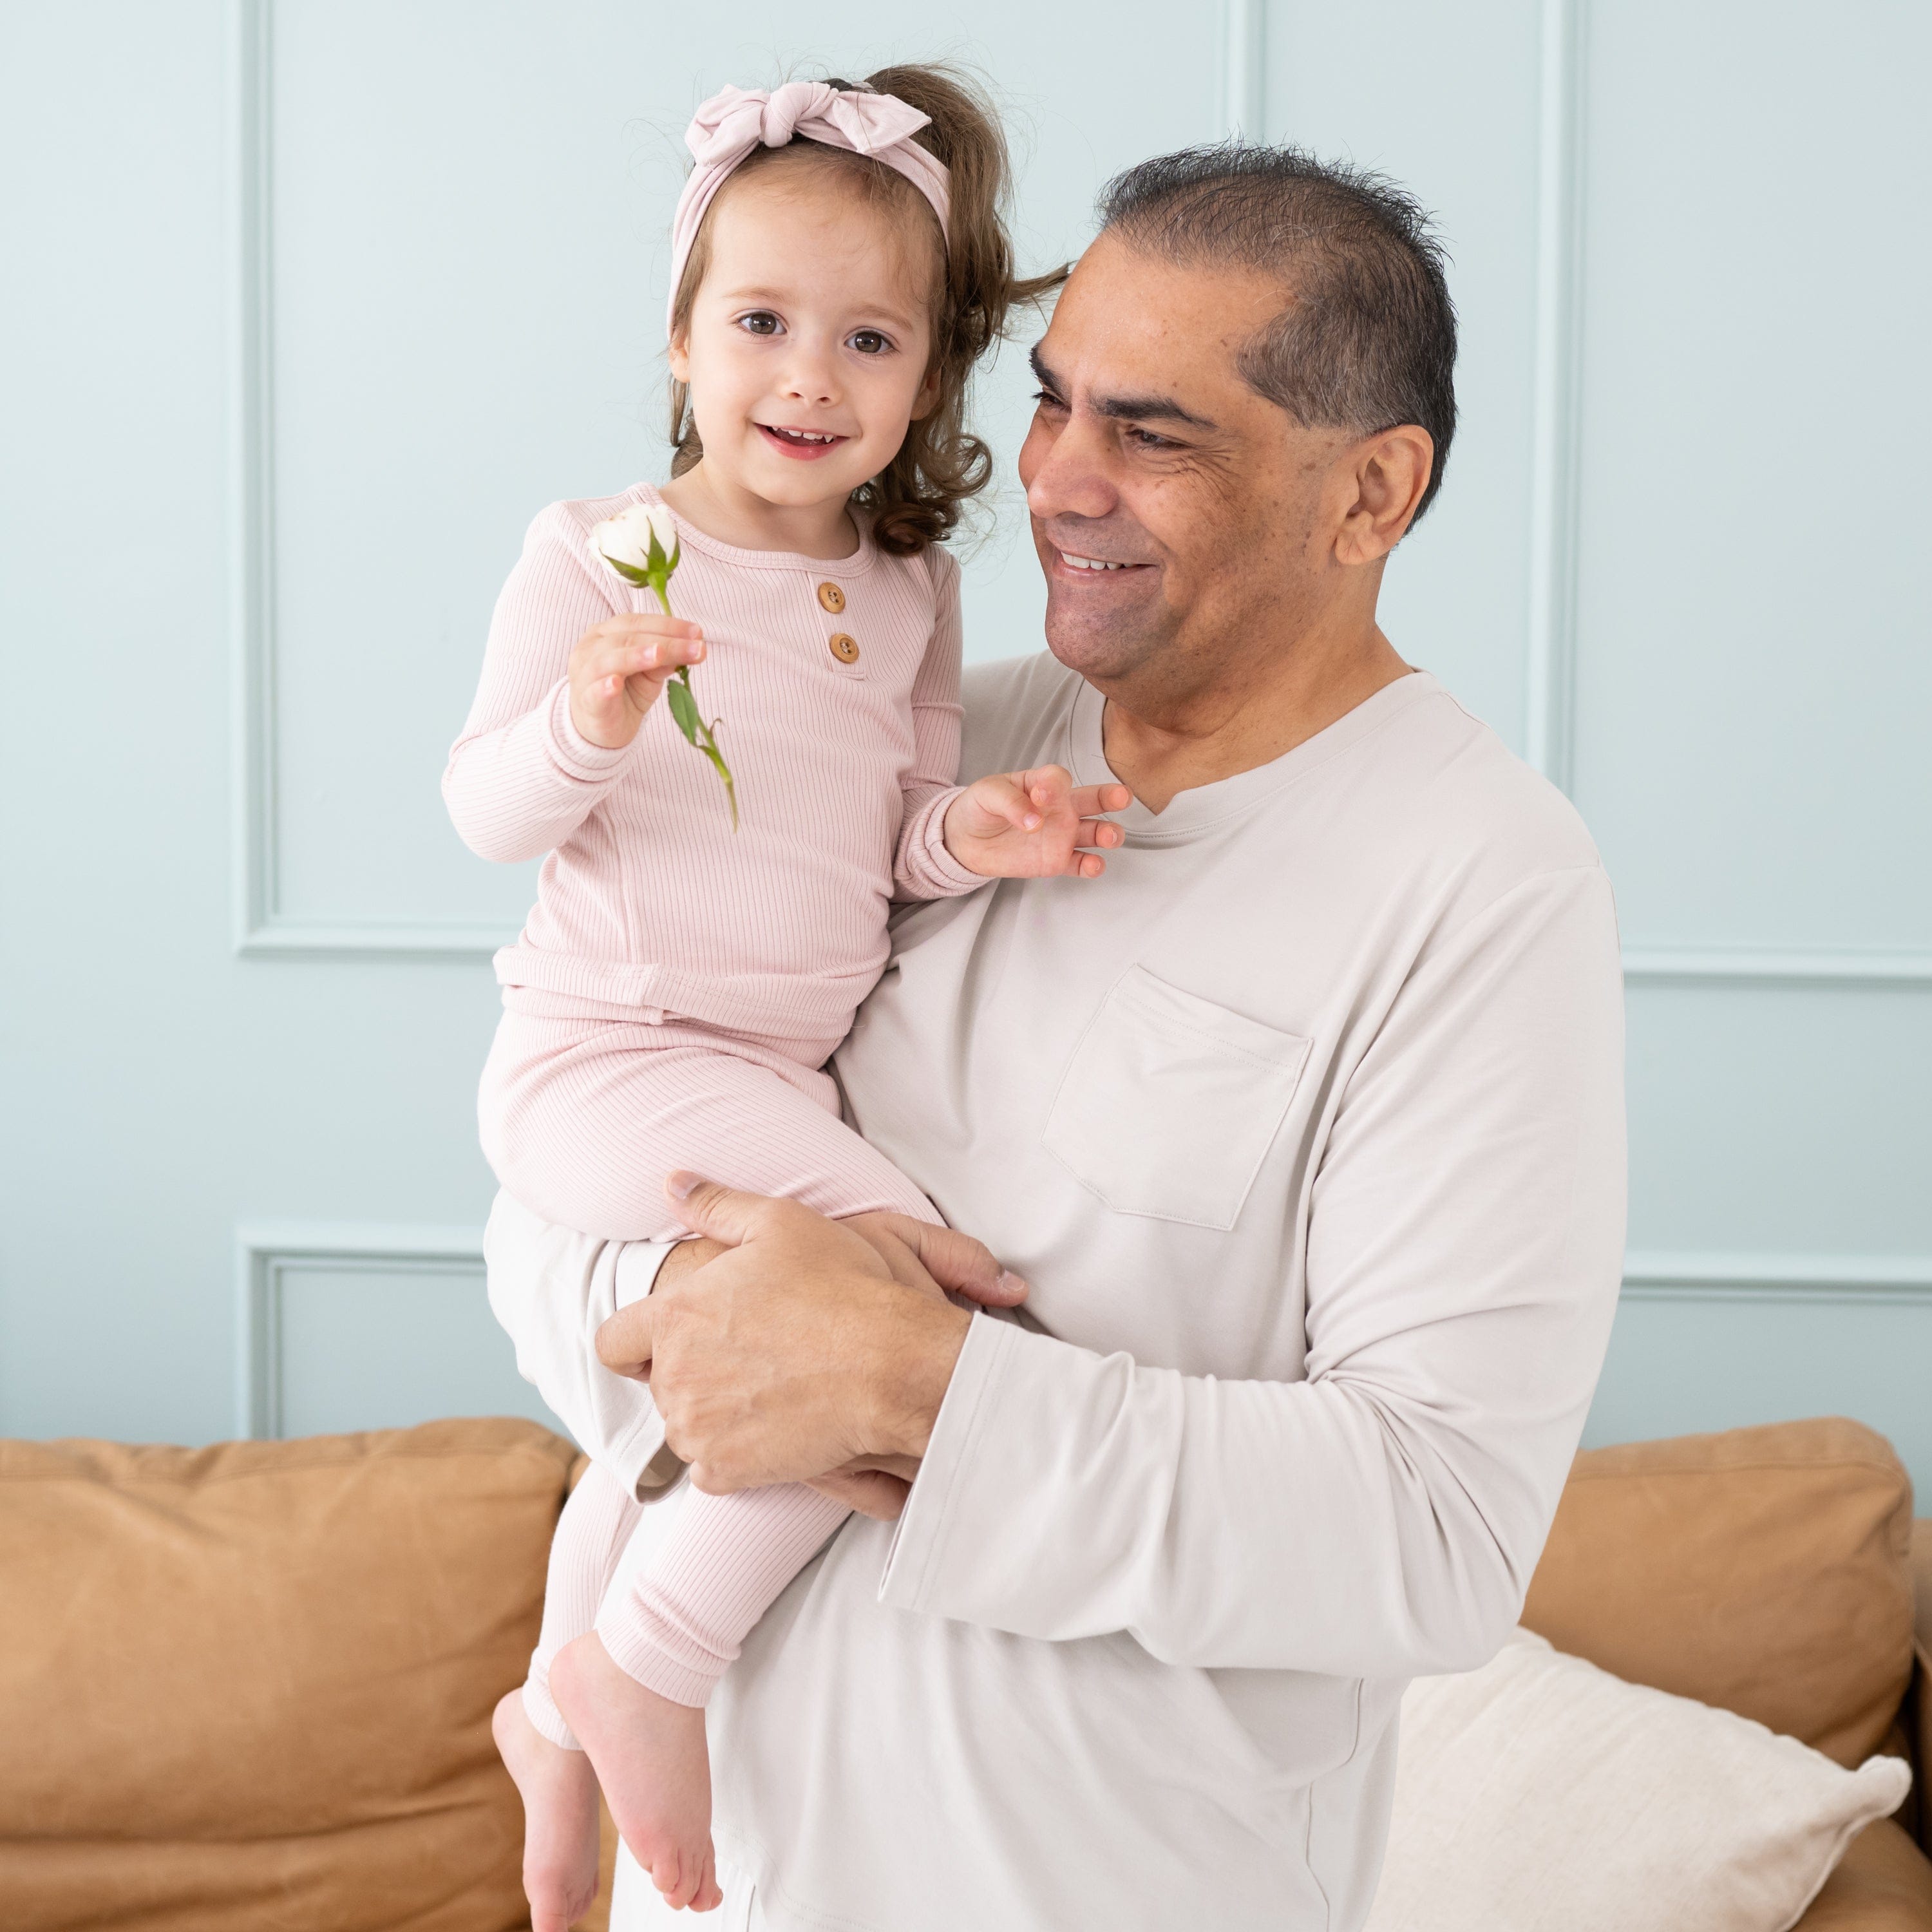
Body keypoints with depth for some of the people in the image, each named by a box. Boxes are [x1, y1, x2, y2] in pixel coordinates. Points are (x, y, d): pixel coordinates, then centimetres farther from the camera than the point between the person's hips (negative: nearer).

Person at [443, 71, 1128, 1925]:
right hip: (603, 1055, -7)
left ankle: (559, 1722, 49)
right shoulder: (597, 553, -11)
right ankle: (639, 1666, -10)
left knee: (658, 1438, 23)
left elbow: (884, 843, 9)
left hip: (783, 1071, 7)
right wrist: (584, 725, -30)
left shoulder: (911, 598, 4)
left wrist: (966, 834, -13)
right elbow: (485, 813, -10)